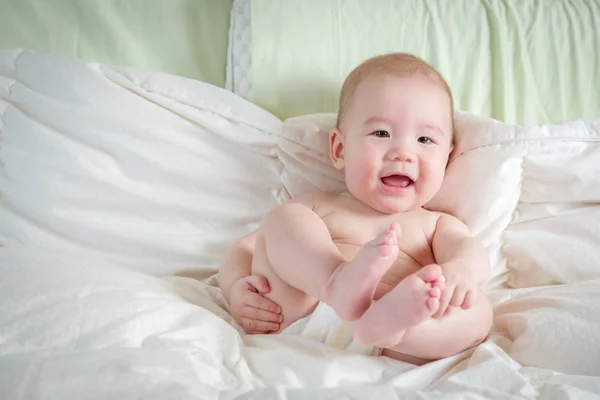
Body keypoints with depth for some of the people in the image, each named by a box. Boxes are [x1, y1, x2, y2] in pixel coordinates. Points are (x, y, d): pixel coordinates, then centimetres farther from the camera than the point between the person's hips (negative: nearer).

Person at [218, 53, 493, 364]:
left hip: (386, 350, 0)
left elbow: (468, 248, 2)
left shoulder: (436, 225, 24)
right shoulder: (314, 209, 23)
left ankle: (387, 323, -49)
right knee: (282, 219, -8)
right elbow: (245, 248, 20)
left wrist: (462, 269, -25)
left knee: (478, 309, -20)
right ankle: (340, 282, -38)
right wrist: (237, 289, -5)